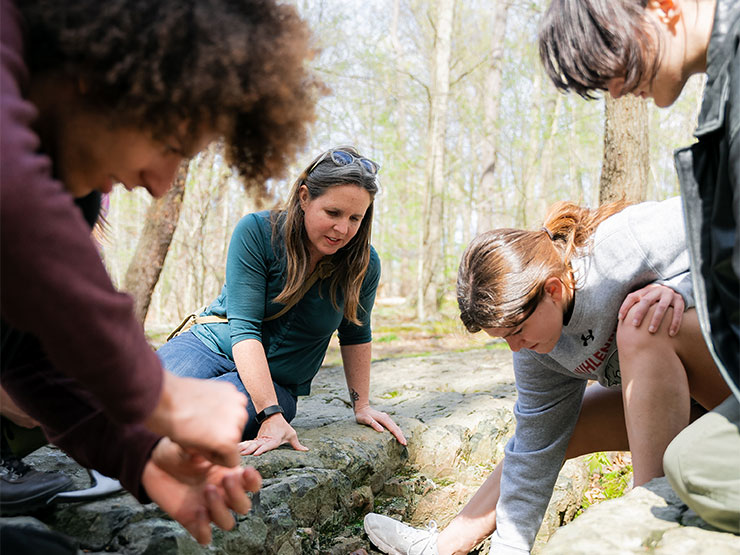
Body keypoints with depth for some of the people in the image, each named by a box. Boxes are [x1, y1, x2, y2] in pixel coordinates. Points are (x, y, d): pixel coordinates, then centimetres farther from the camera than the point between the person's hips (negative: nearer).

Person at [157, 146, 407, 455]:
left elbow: (355, 335, 9)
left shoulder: (364, 266, -9)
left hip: (279, 382, 1)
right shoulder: (257, 232, -17)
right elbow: (244, 328, -22)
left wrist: (361, 406, 11)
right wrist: (271, 416, -31)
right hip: (216, 344, 0)